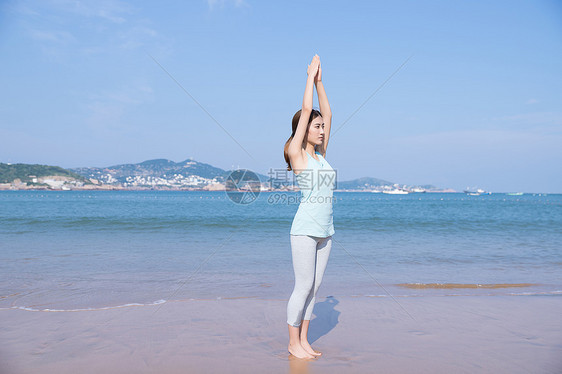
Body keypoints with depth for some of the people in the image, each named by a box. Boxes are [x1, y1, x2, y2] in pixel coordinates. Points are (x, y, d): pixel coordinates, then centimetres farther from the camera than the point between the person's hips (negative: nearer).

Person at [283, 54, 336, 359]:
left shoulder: (320, 153, 12)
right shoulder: (296, 152, -5)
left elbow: (327, 113, 13)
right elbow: (305, 110, -8)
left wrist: (319, 81, 14)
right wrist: (311, 77, 1)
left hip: (325, 230, 7)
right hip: (305, 229, -7)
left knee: (314, 286, 11)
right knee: (303, 286, -1)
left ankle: (303, 339, 23)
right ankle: (293, 343, 15)